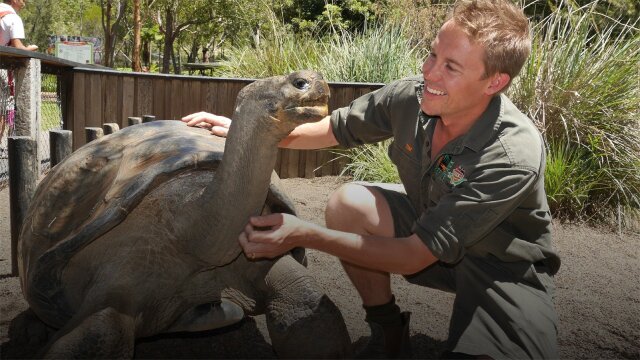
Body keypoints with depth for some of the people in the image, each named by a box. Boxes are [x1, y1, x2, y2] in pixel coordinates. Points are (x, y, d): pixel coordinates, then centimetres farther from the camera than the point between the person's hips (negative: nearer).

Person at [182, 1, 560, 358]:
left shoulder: (514, 157, -34)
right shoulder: (411, 95, -20)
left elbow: (414, 256, -32)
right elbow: (331, 129, -1)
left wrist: (306, 235, -36)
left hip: (507, 267, -4)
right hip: (430, 224, 5)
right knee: (349, 203, -21)